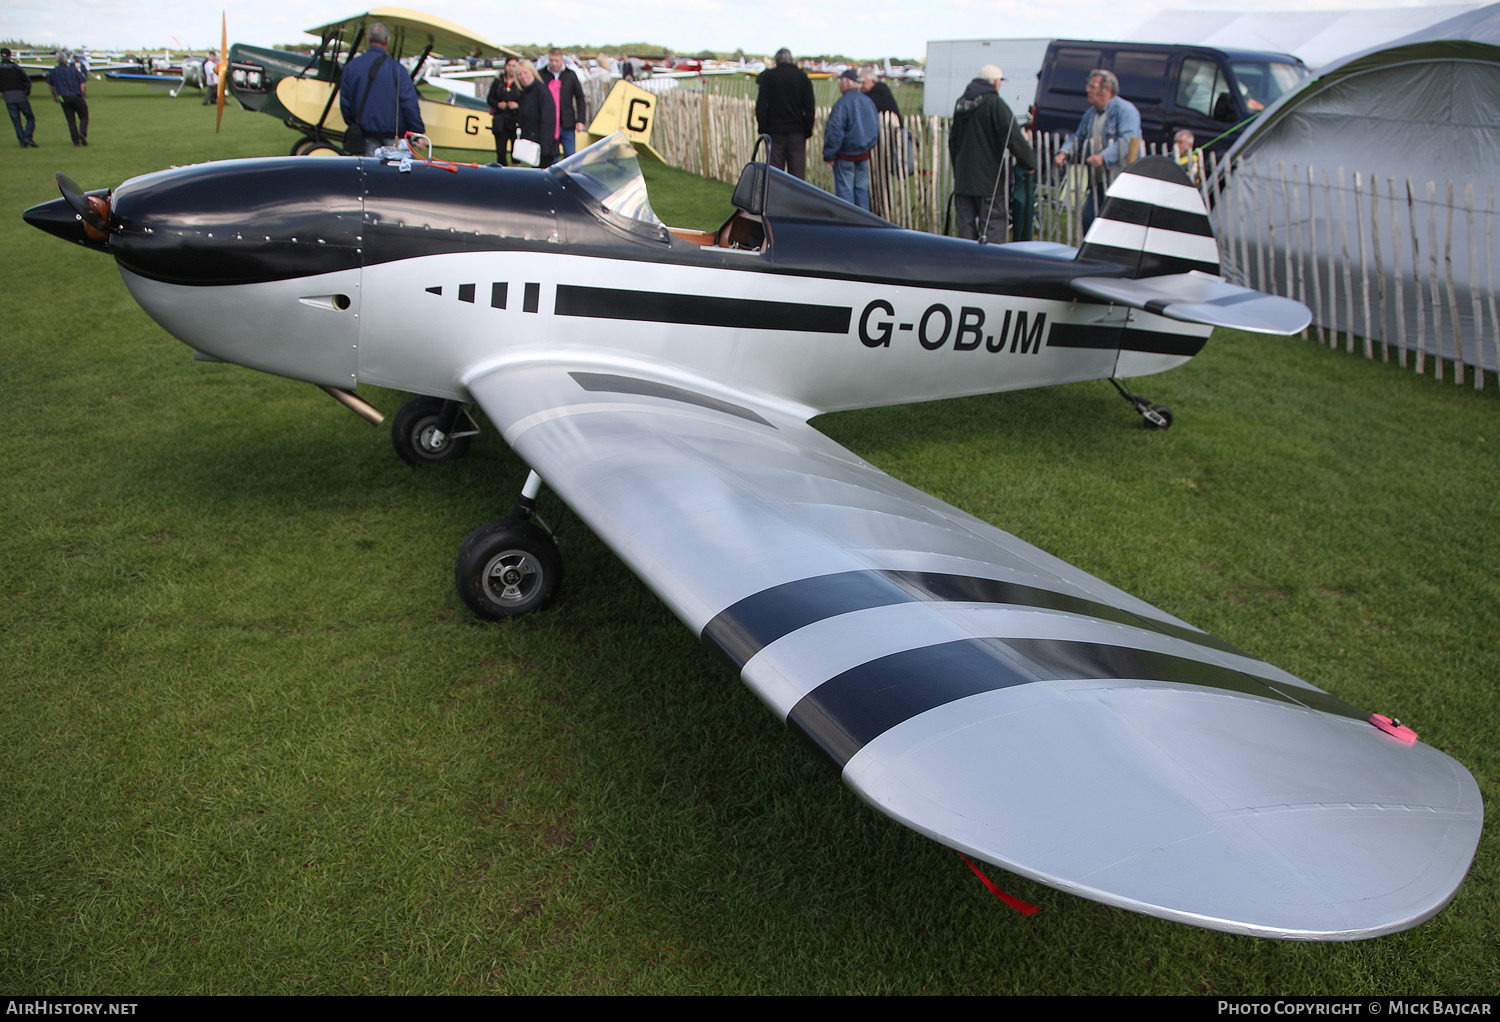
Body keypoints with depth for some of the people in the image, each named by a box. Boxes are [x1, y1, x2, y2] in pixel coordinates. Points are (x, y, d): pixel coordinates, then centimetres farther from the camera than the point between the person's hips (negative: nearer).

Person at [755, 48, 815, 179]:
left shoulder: (767, 76, 0)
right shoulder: (803, 77, 4)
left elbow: (760, 105, -4)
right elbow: (810, 107, 1)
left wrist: (762, 129, 2)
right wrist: (808, 130, 7)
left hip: (775, 131, -1)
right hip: (797, 133, 1)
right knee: (798, 175, 3)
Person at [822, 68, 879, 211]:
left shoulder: (843, 103, -17)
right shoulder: (869, 101, 5)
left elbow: (835, 131, -18)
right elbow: (876, 128, 14)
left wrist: (828, 155, -12)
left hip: (845, 156, -7)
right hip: (864, 155, 7)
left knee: (845, 190, 0)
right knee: (861, 188, 13)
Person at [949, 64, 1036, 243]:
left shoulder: (961, 103, 13)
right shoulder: (995, 103, -10)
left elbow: (952, 140, 22)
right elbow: (1013, 138, -15)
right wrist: (1030, 162, -3)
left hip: (963, 179, 7)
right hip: (990, 179, -7)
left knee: (966, 228, 9)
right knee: (994, 230, -4)